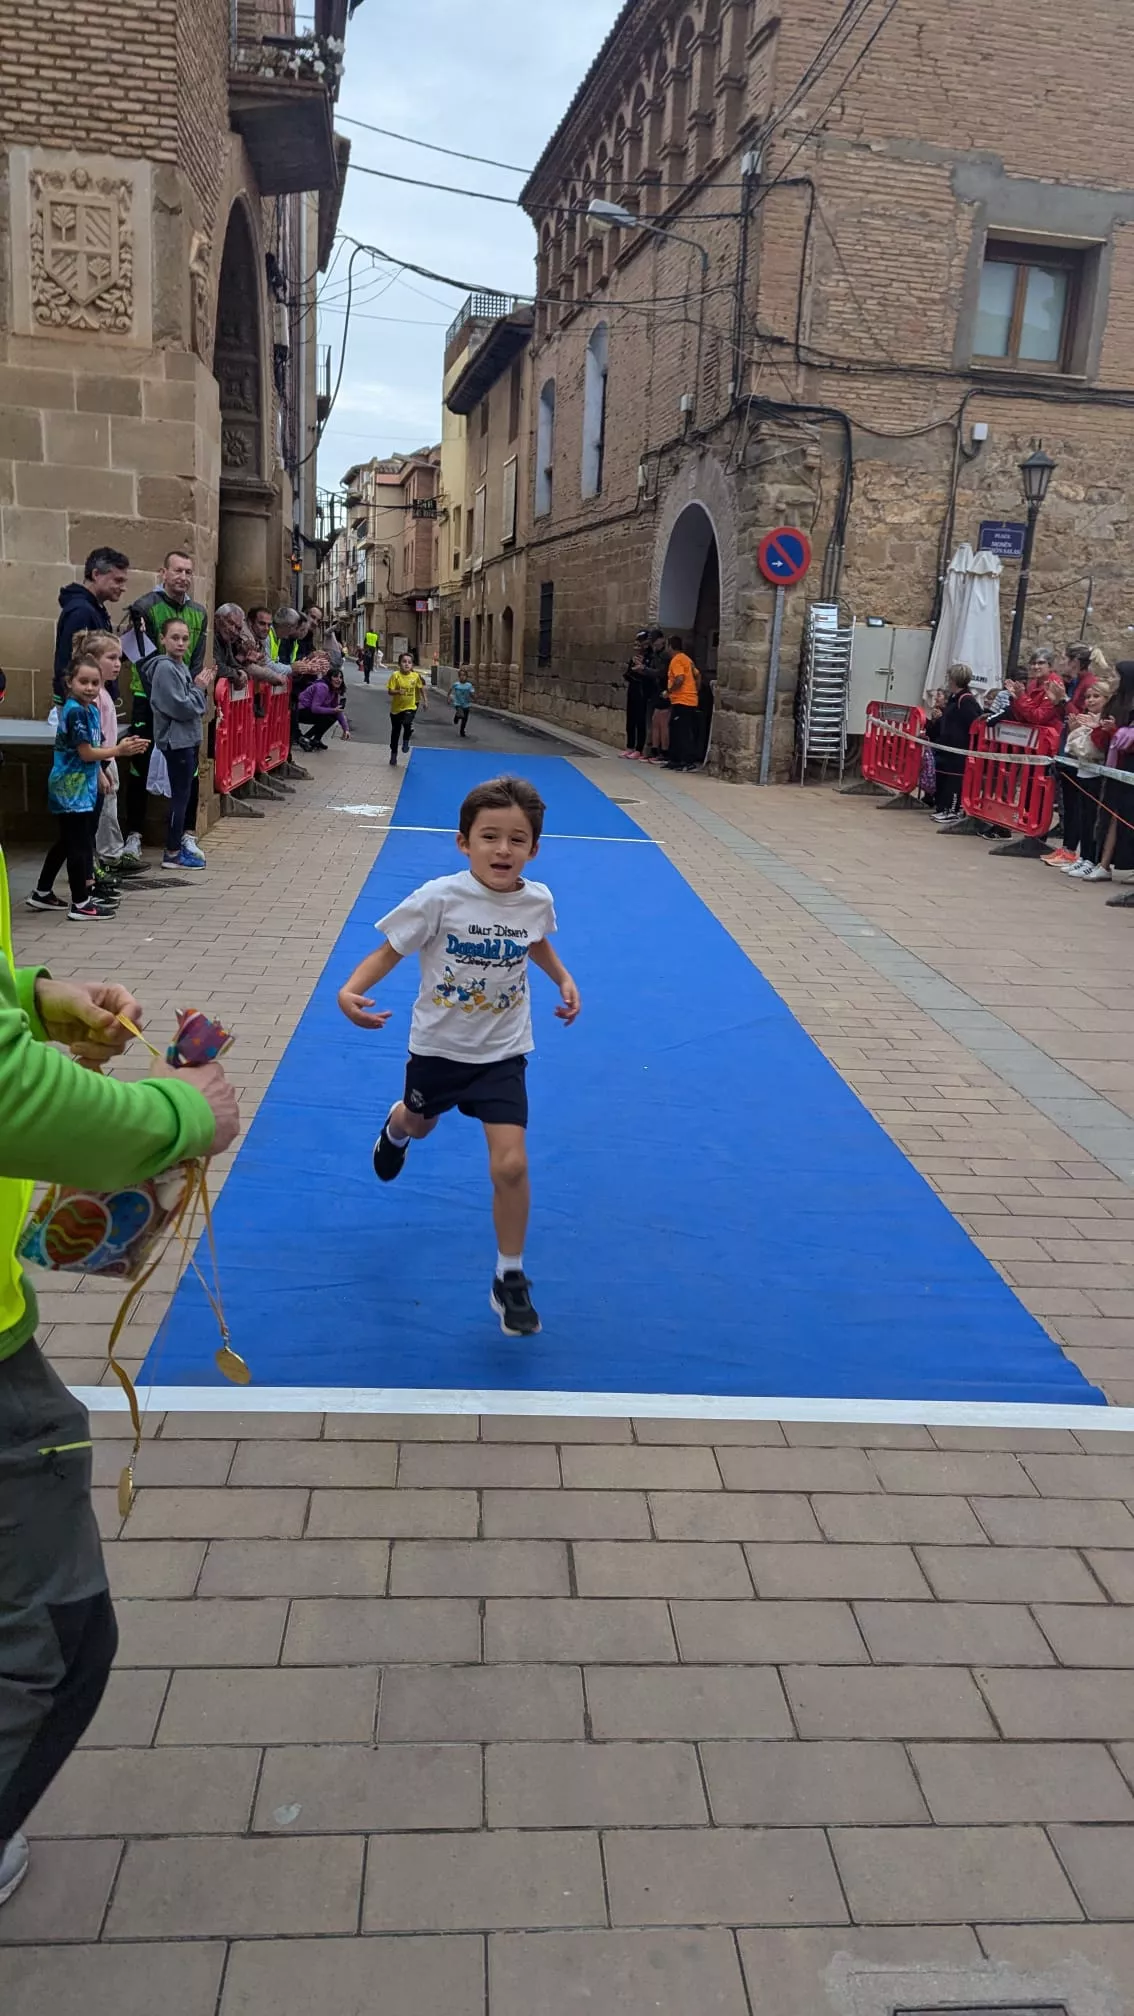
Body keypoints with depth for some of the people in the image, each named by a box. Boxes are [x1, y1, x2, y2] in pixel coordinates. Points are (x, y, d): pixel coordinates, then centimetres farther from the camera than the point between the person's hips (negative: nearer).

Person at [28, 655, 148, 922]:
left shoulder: (90, 709, 10)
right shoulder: (76, 711, -18)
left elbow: (96, 746, 12)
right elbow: (86, 753, -19)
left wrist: (121, 747, -3)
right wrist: (118, 750, -14)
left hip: (80, 786, 10)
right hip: (72, 788, -10)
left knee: (67, 842, 19)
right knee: (79, 845, -3)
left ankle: (42, 894, 29)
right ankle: (81, 904, 4)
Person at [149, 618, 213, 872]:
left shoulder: (181, 666, 12)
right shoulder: (165, 668, -16)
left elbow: (199, 708, 16)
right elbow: (182, 708, -22)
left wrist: (205, 686, 1)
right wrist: (200, 688, -8)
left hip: (189, 739, 9)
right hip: (176, 741, -9)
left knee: (190, 791, 16)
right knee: (180, 796, -5)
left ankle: (184, 839, 28)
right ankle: (172, 853, 2)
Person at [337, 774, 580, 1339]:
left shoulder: (537, 901, -11)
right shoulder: (439, 899, -22)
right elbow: (390, 951, -15)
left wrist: (564, 979, -1)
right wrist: (351, 990, -32)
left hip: (501, 1054, 0)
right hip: (438, 1045, 0)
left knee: (510, 1165, -11)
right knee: (419, 1123, 28)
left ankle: (510, 1278, 10)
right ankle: (395, 1129, 70)